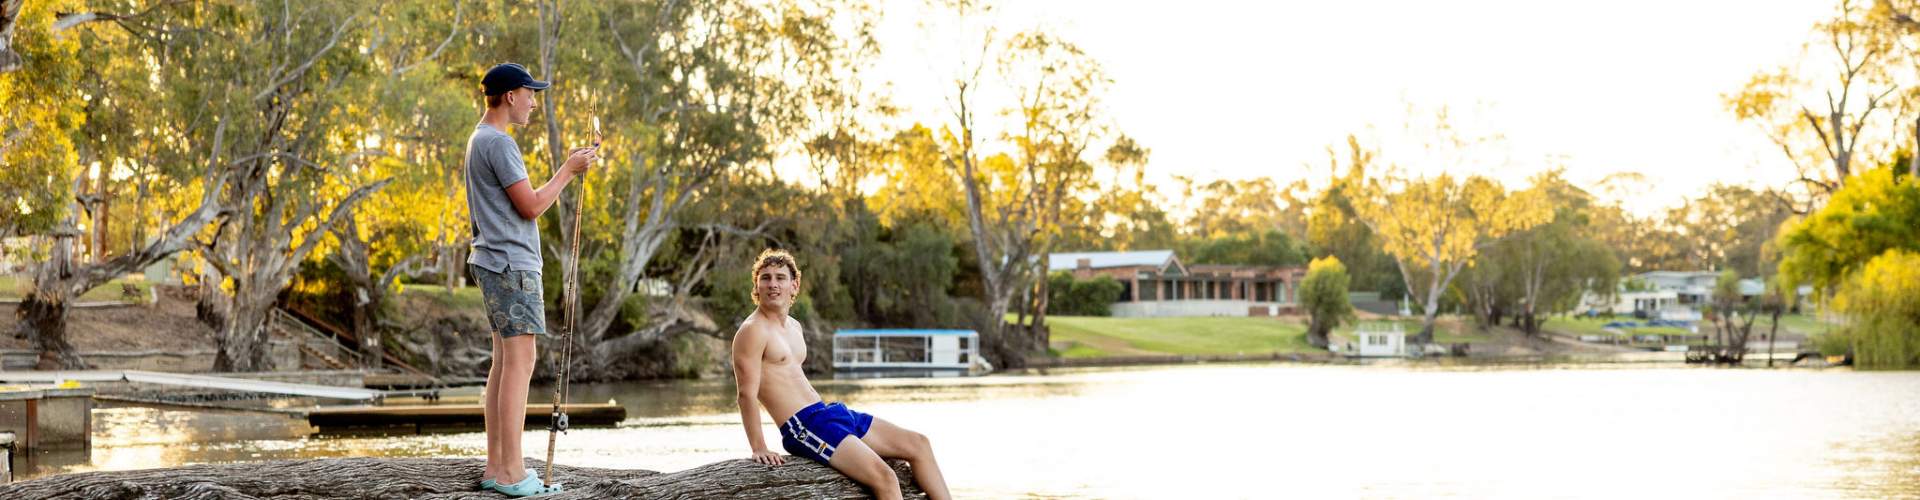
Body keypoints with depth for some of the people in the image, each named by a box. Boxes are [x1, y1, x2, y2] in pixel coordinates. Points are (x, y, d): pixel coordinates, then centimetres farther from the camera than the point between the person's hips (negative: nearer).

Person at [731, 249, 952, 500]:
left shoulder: (794, 327, 18)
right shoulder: (753, 331, -10)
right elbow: (747, 394, -15)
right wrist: (759, 449, -20)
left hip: (829, 413, 10)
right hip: (803, 426, -10)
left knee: (918, 444, 8)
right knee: (884, 477, -23)